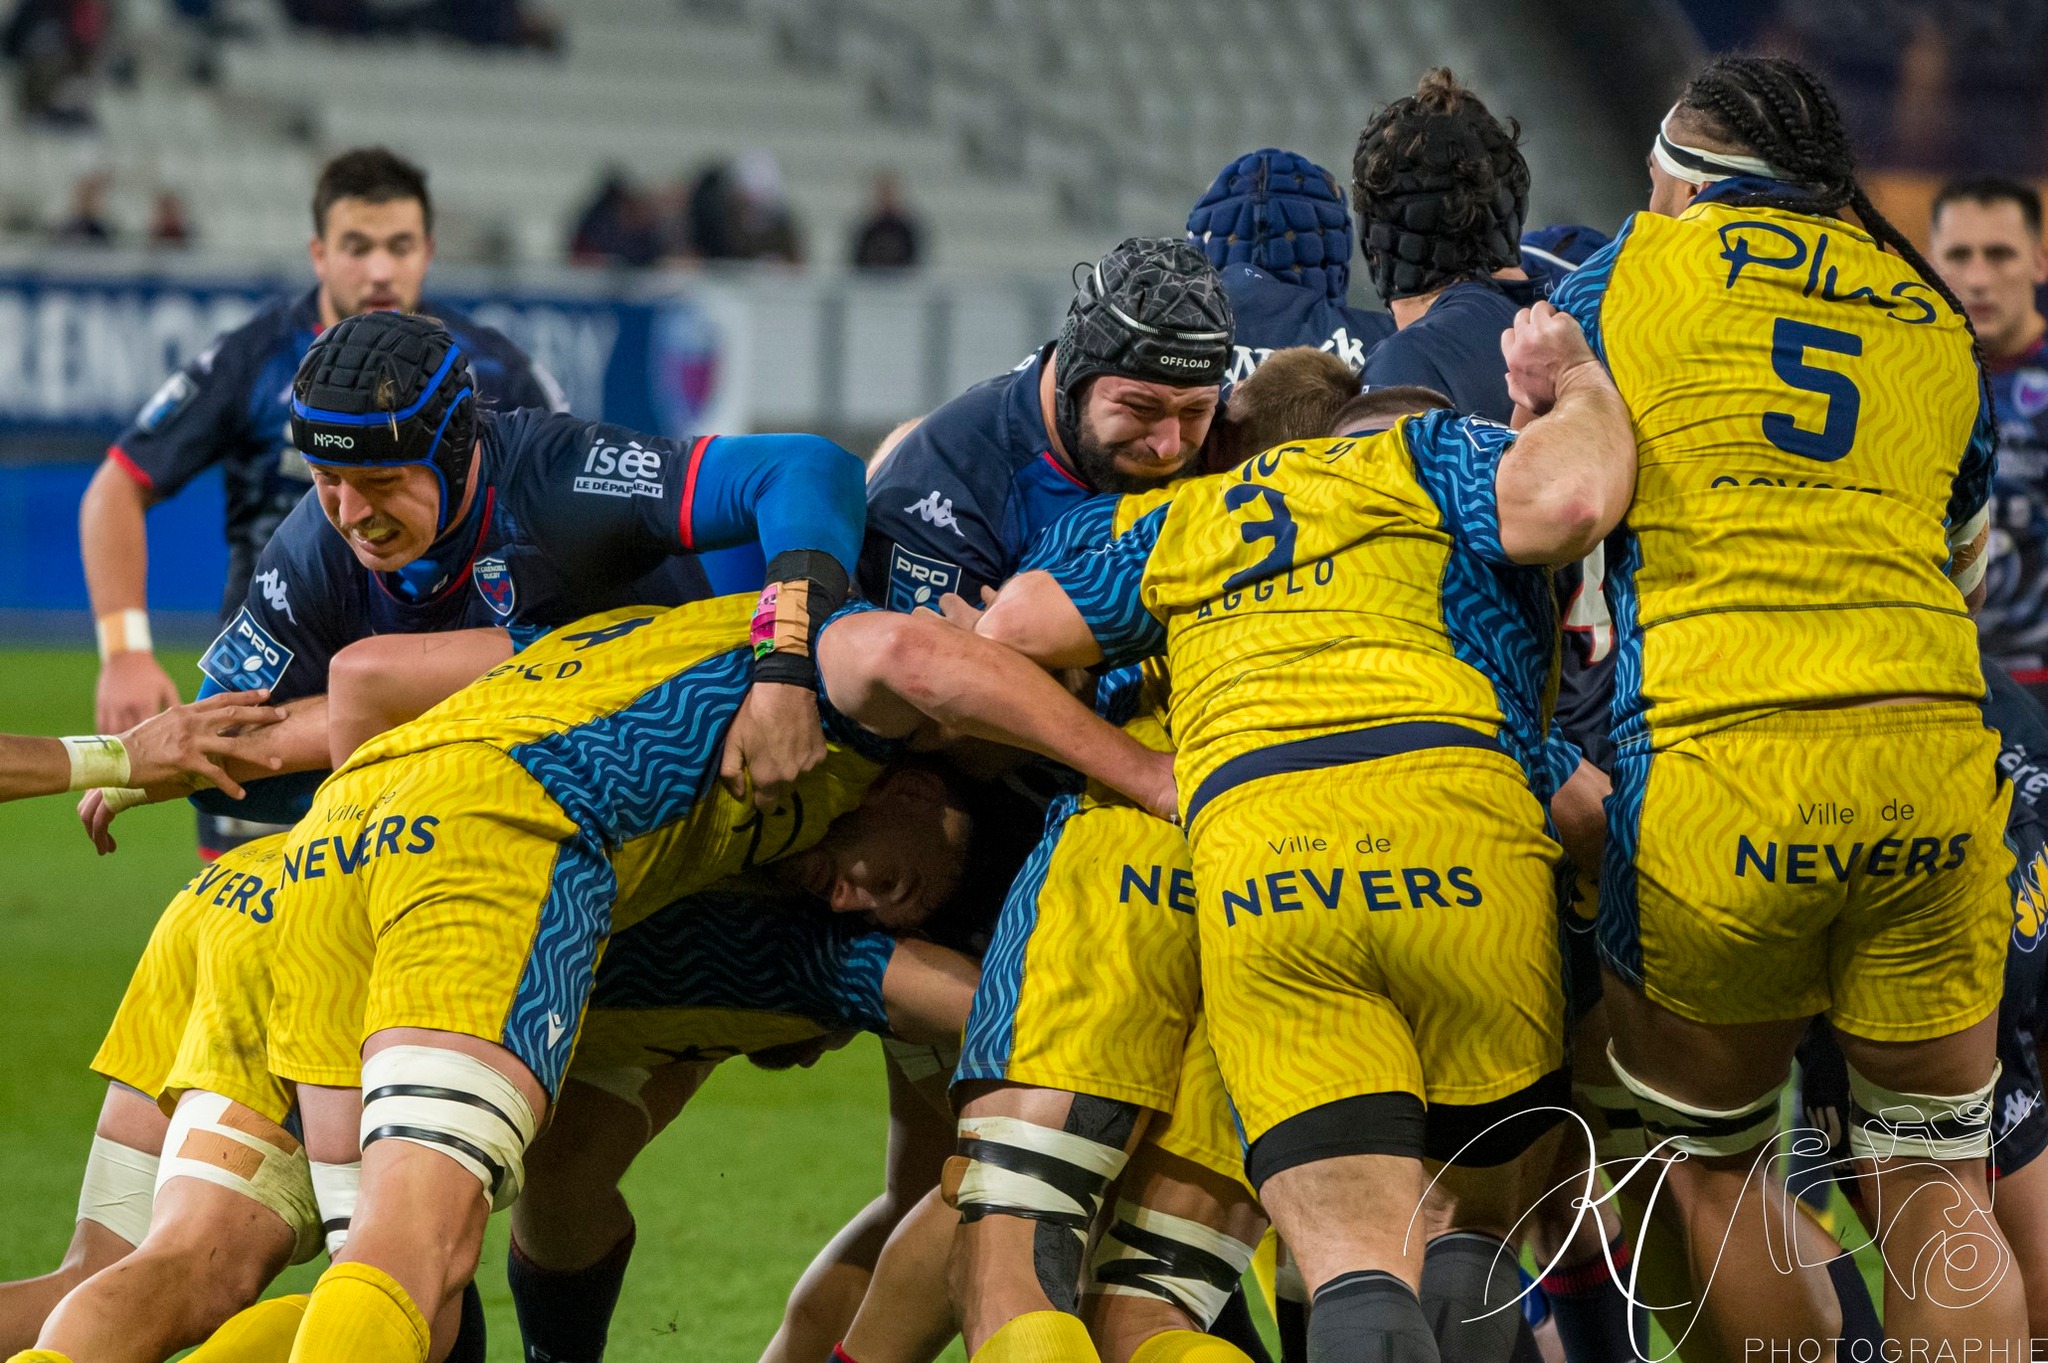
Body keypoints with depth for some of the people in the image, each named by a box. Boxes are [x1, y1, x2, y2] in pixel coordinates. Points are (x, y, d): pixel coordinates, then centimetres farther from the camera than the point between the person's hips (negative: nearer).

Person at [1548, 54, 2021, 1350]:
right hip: (1934, 751, 3)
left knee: (1710, 1159, 15)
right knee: (1936, 1180, 11)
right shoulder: (1937, 321, 20)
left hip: (1716, 767, -3)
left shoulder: (1635, 269, 11)